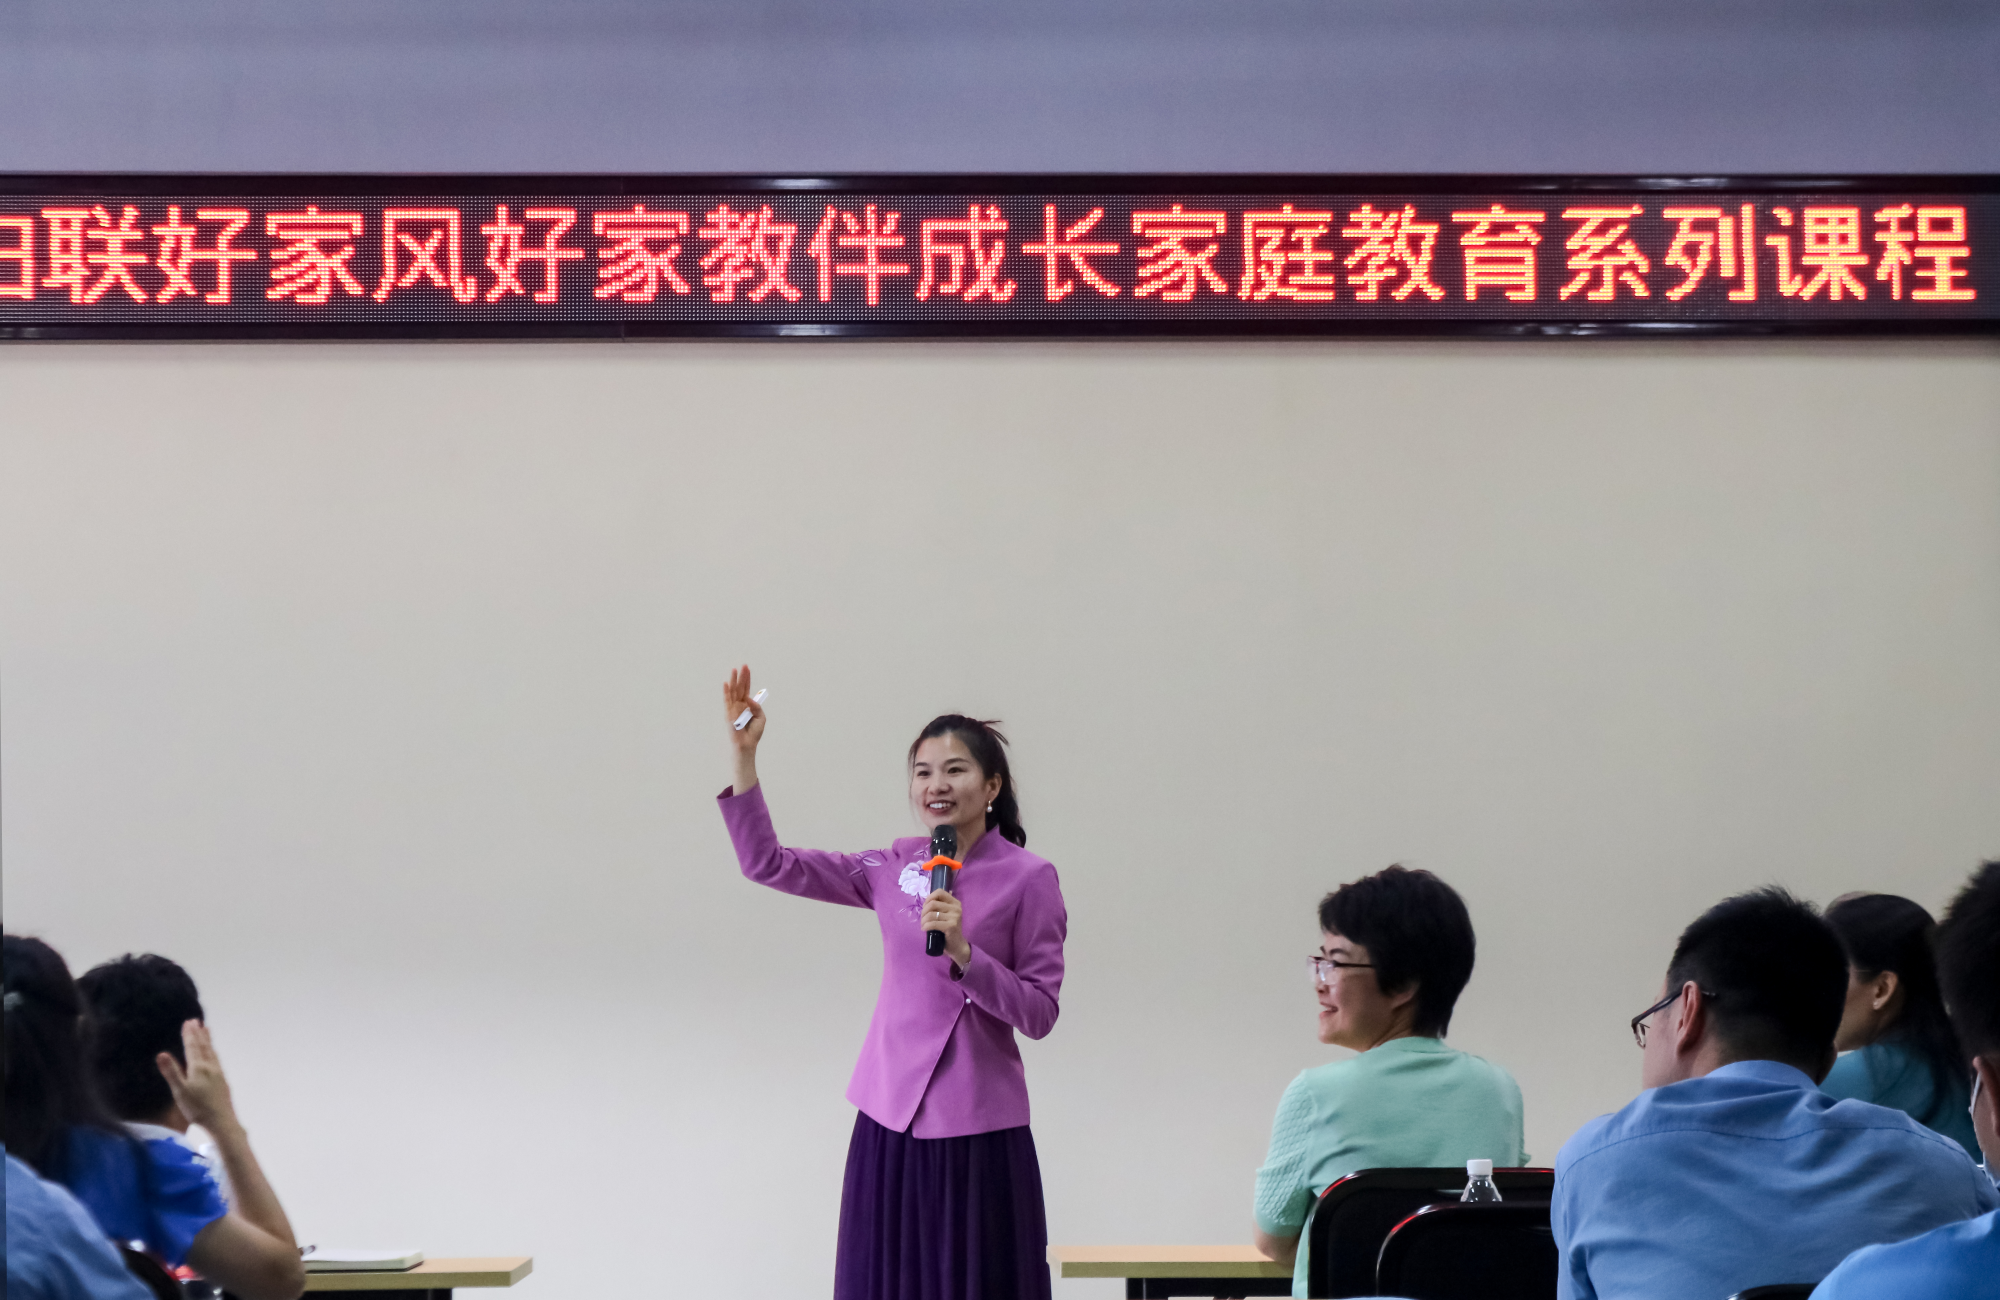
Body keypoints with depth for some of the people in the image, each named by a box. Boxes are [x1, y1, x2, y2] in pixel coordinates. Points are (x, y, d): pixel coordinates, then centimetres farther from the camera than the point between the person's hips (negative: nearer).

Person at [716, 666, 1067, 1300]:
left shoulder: (1028, 878, -5)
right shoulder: (893, 869, 6)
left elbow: (1039, 1012, -6)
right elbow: (767, 863, 7)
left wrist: (963, 952, -19)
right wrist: (744, 755, -1)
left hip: (978, 1134, -4)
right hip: (890, 1125, 4)